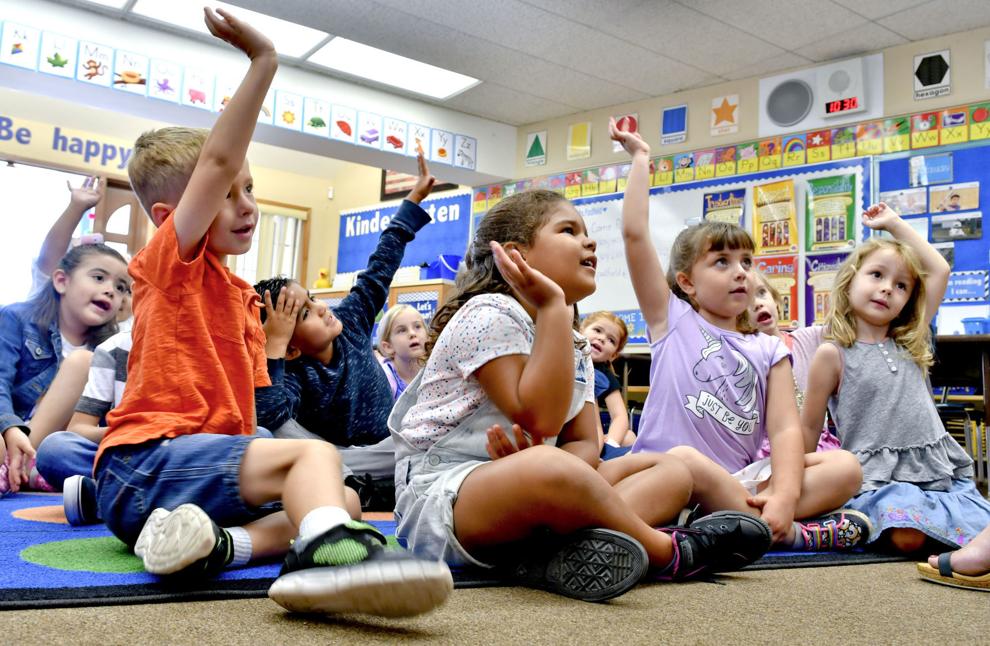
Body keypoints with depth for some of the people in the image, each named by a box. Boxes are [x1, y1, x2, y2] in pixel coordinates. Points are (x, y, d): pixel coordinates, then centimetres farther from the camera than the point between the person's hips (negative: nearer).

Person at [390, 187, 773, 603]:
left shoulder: (574, 346, 16)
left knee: (671, 471, 3)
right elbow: (541, 419, -21)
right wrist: (552, 305, -19)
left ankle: (565, 548, -28)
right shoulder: (489, 314, -10)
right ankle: (668, 551, -15)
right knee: (548, 470, -42)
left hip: (527, 492, 9)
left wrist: (555, 462, -18)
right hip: (441, 490, -9)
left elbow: (584, 443, 7)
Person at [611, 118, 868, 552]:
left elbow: (785, 428, -1)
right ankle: (793, 533, -23)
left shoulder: (768, 350, 13)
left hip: (738, 481, 4)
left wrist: (784, 496, -20)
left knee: (845, 467, -15)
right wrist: (640, 159, 6)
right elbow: (635, 233, -2)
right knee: (683, 461, -38)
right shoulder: (672, 321, 8)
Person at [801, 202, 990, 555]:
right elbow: (809, 427, 4)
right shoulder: (832, 354, 0)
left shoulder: (908, 345, 14)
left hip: (943, 472, 5)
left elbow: (939, 270, 17)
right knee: (908, 538, -33)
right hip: (880, 480, -5)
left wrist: (894, 223, 20)